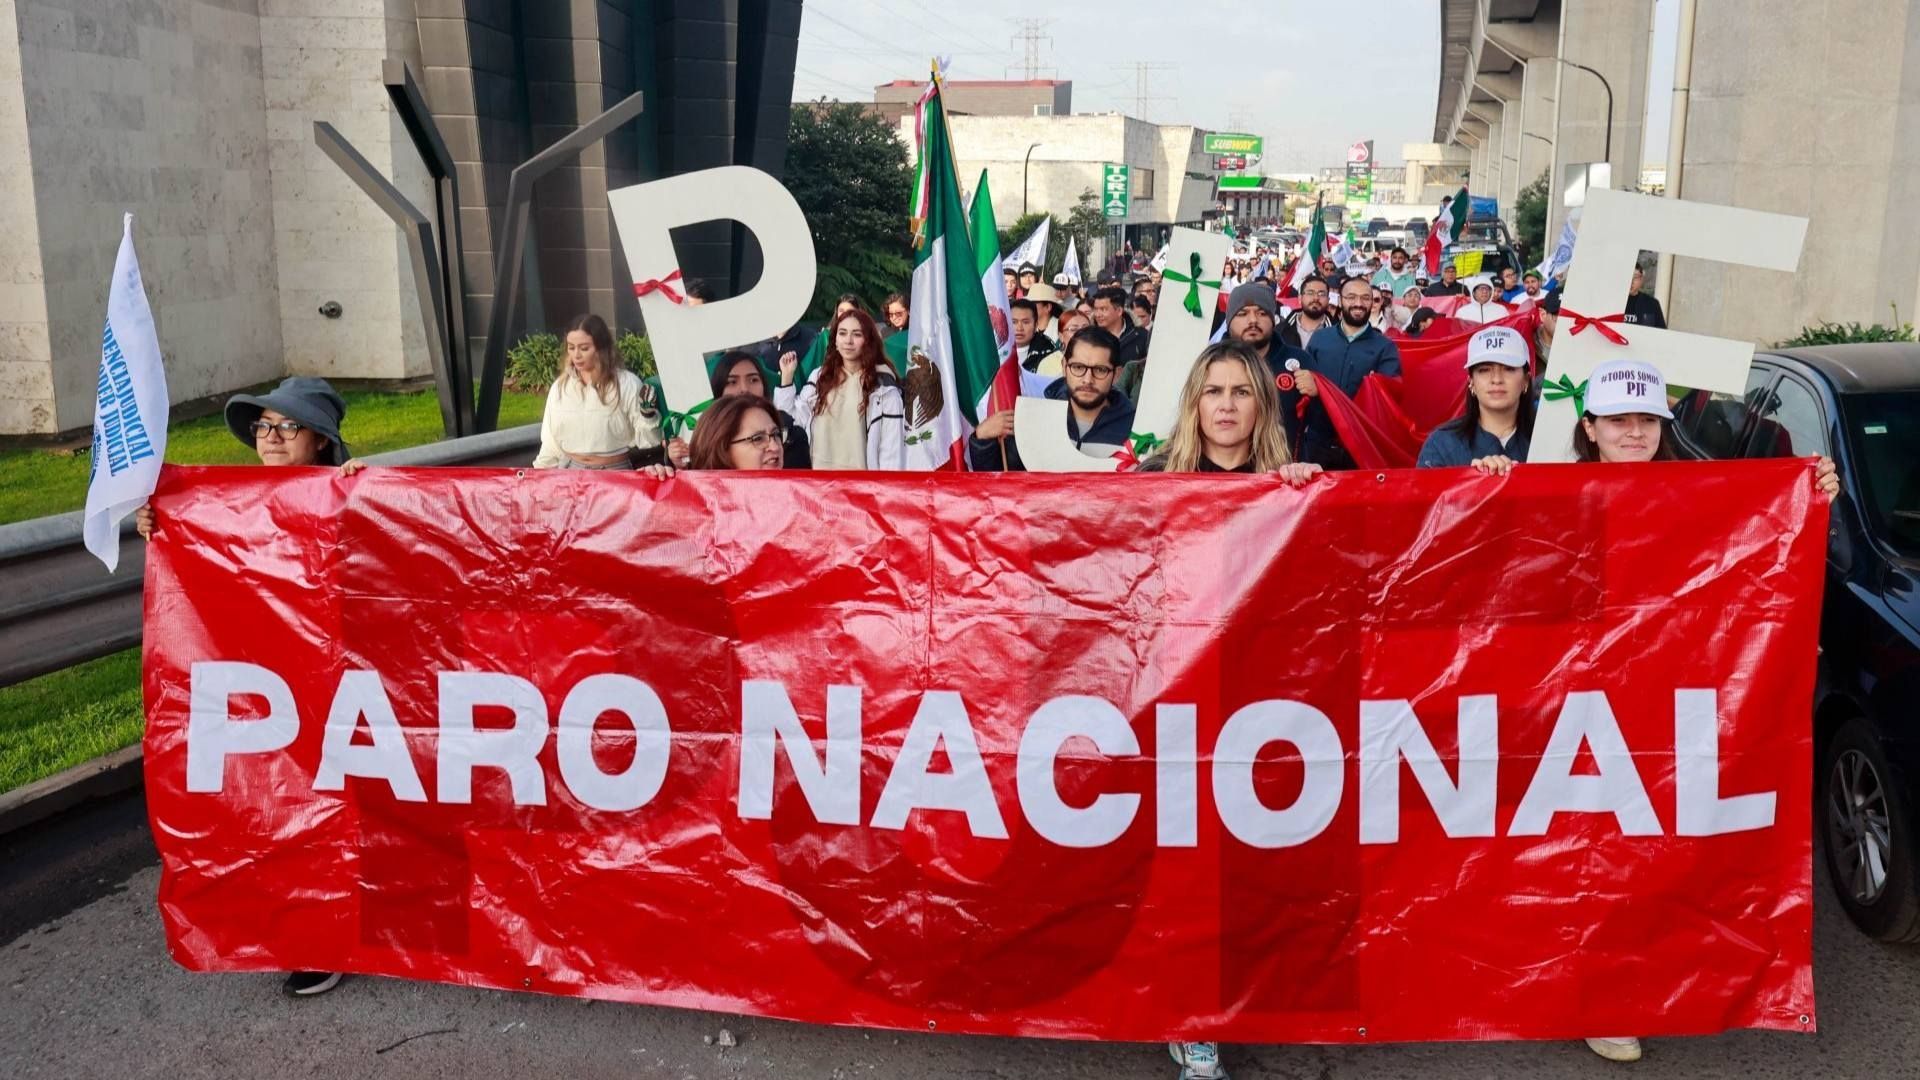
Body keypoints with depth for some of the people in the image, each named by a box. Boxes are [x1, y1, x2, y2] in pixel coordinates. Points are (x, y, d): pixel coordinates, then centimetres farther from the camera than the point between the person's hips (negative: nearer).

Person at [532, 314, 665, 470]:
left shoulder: (627, 384, -4)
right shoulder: (559, 386, 8)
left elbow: (646, 441, -3)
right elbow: (550, 442, 16)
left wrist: (648, 414, -19)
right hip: (569, 471, 3)